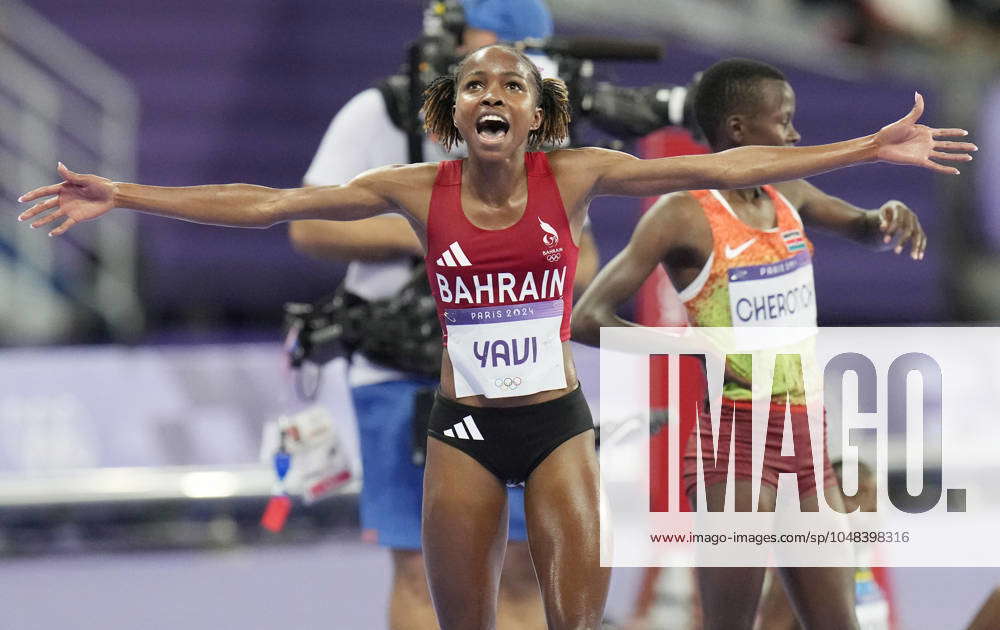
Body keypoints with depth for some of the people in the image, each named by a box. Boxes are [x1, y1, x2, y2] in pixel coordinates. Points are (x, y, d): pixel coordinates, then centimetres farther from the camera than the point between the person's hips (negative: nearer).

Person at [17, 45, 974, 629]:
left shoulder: (573, 178, -6)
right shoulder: (418, 191, -5)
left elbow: (718, 169, -10)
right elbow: (266, 205, -5)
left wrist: (869, 150, -14)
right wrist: (121, 197, -9)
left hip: (560, 422, -1)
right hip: (464, 426, 1)